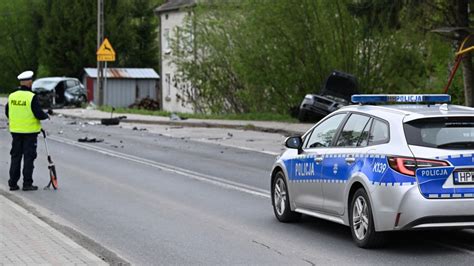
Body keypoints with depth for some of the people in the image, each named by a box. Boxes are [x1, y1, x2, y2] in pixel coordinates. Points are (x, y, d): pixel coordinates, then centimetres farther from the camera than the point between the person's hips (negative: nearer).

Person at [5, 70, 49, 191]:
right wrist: (46, 116, 4)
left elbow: (7, 113, 11)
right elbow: (39, 114, -18)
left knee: (15, 156, 12)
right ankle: (27, 184, 3)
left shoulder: (12, 96, 2)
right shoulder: (32, 97, -16)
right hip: (30, 131, -5)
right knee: (29, 157, 2)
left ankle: (13, 183, 14)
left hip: (15, 131, 5)